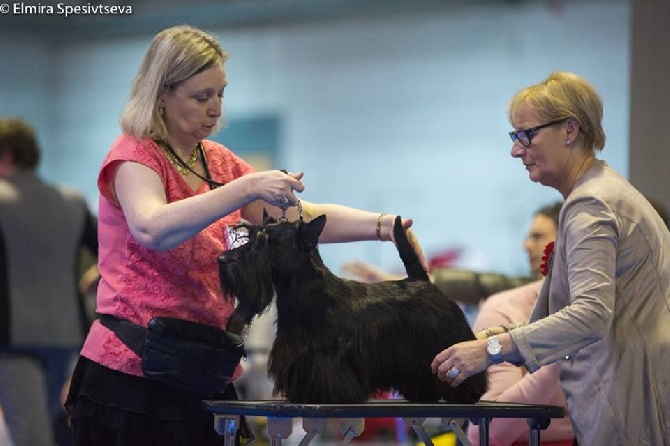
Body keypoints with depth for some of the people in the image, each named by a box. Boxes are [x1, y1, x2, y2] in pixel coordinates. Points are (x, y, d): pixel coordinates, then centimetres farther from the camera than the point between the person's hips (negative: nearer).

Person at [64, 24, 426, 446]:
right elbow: (152, 229, -28)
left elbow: (299, 217, 8)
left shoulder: (219, 161, 14)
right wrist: (246, 187, -32)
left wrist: (382, 225, -7)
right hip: (134, 376, -6)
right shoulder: (134, 155, -8)